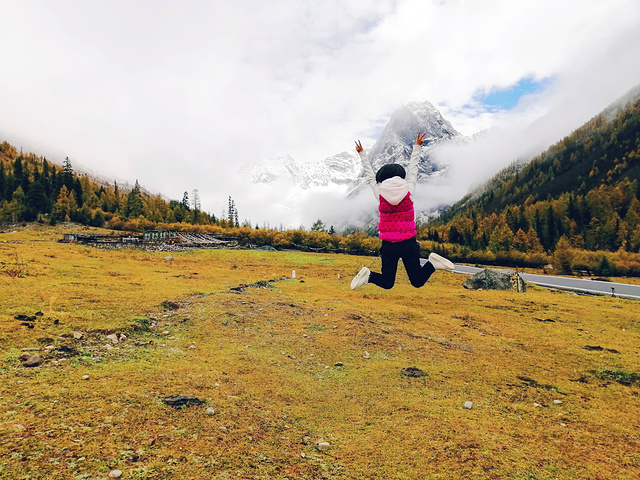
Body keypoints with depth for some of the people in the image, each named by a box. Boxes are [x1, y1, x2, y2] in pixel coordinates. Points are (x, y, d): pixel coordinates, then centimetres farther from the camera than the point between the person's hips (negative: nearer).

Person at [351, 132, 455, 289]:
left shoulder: (379, 193, -4)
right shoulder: (408, 190, -3)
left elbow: (369, 176, 12)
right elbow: (413, 169, 12)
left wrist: (362, 154, 25)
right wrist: (417, 147, 26)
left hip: (388, 245, 0)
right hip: (409, 243, 0)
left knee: (387, 283, 15)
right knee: (417, 282, 12)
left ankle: (368, 276, -13)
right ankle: (432, 263, -15)